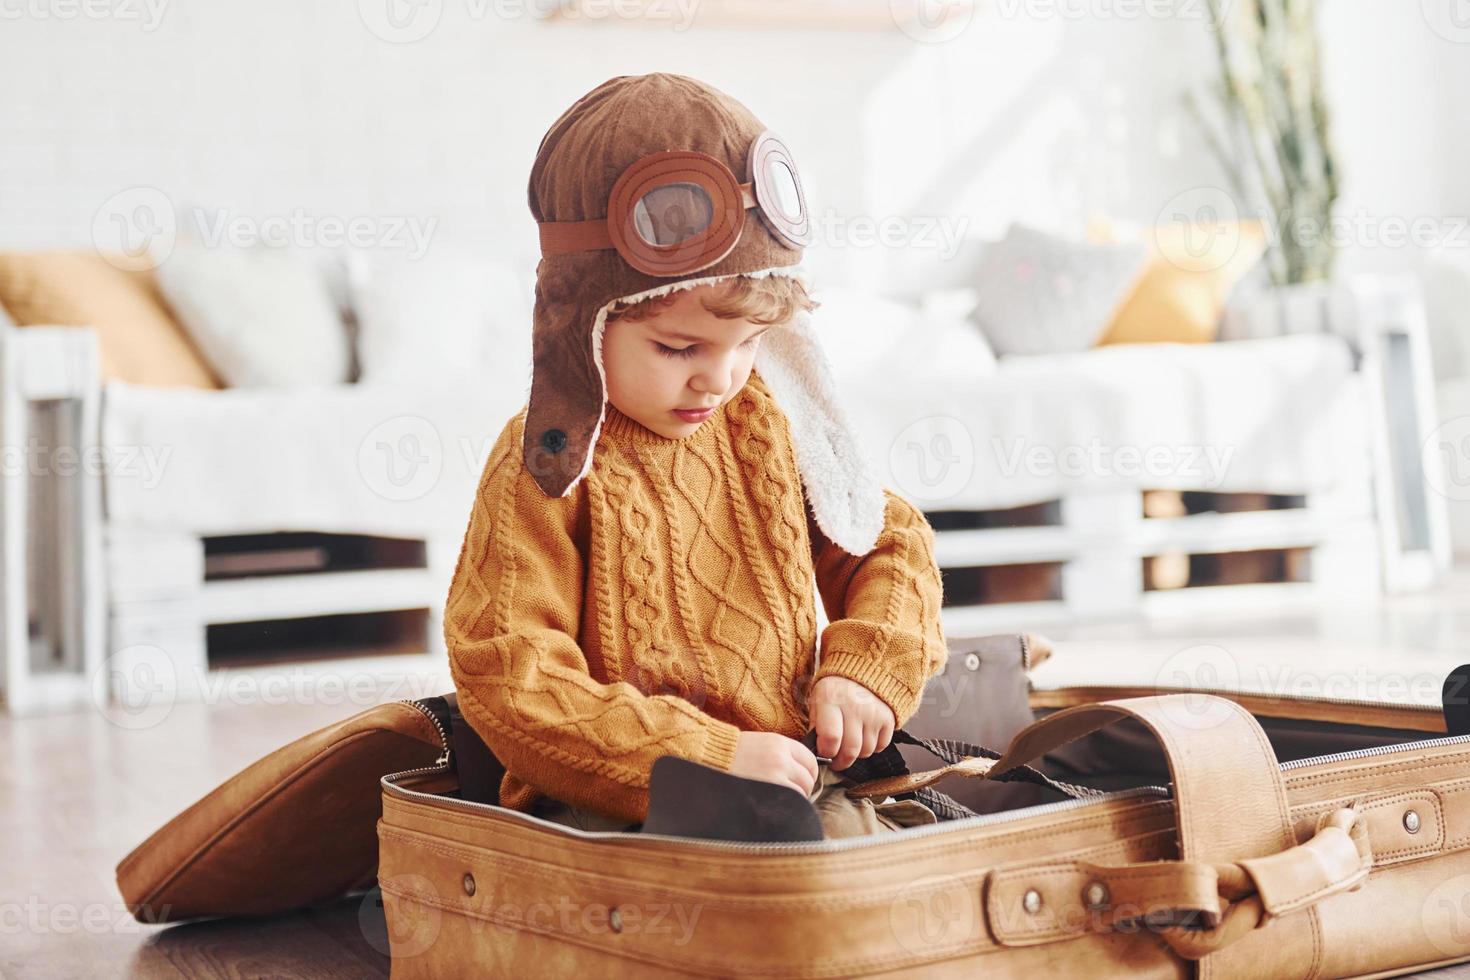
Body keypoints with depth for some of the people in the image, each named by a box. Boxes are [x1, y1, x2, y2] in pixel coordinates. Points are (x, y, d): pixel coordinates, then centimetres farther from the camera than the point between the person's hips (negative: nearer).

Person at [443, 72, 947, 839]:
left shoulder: (769, 423, 8)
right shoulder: (548, 466, -8)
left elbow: (890, 542, 20)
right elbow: (507, 678, -14)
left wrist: (864, 669, -1)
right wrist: (714, 756, -20)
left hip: (789, 770, 5)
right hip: (611, 811, -4)